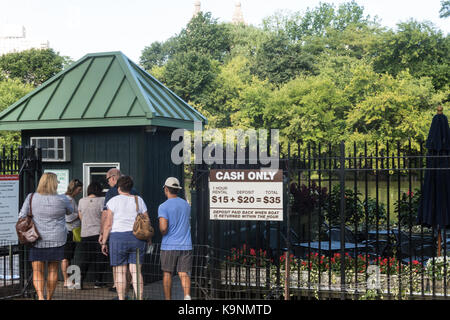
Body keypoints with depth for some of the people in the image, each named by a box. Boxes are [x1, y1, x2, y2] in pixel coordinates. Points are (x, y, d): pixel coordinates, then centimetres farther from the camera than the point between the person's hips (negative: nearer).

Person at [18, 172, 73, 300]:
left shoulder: (31, 198, -5)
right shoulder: (62, 200, -8)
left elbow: (22, 216, -2)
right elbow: (70, 211, 11)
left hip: (37, 240, 0)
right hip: (57, 240, 0)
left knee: (37, 271, 4)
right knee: (53, 270, 13)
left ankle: (40, 296, -15)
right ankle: (49, 298, 21)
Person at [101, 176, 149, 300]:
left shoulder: (114, 201, -2)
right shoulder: (139, 200, 8)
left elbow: (108, 224, -5)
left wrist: (104, 242, 1)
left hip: (118, 238, -3)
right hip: (137, 238, 3)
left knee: (120, 272, 2)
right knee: (136, 271, 4)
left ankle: (121, 298, 3)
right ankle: (140, 298, -2)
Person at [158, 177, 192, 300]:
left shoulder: (163, 207, -9)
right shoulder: (186, 205, 9)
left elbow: (163, 228, -18)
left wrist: (163, 233, 2)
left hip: (169, 245, -3)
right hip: (186, 245, 3)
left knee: (167, 273, 10)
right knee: (184, 274, 1)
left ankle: (168, 299, 16)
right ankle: (187, 295, -21)